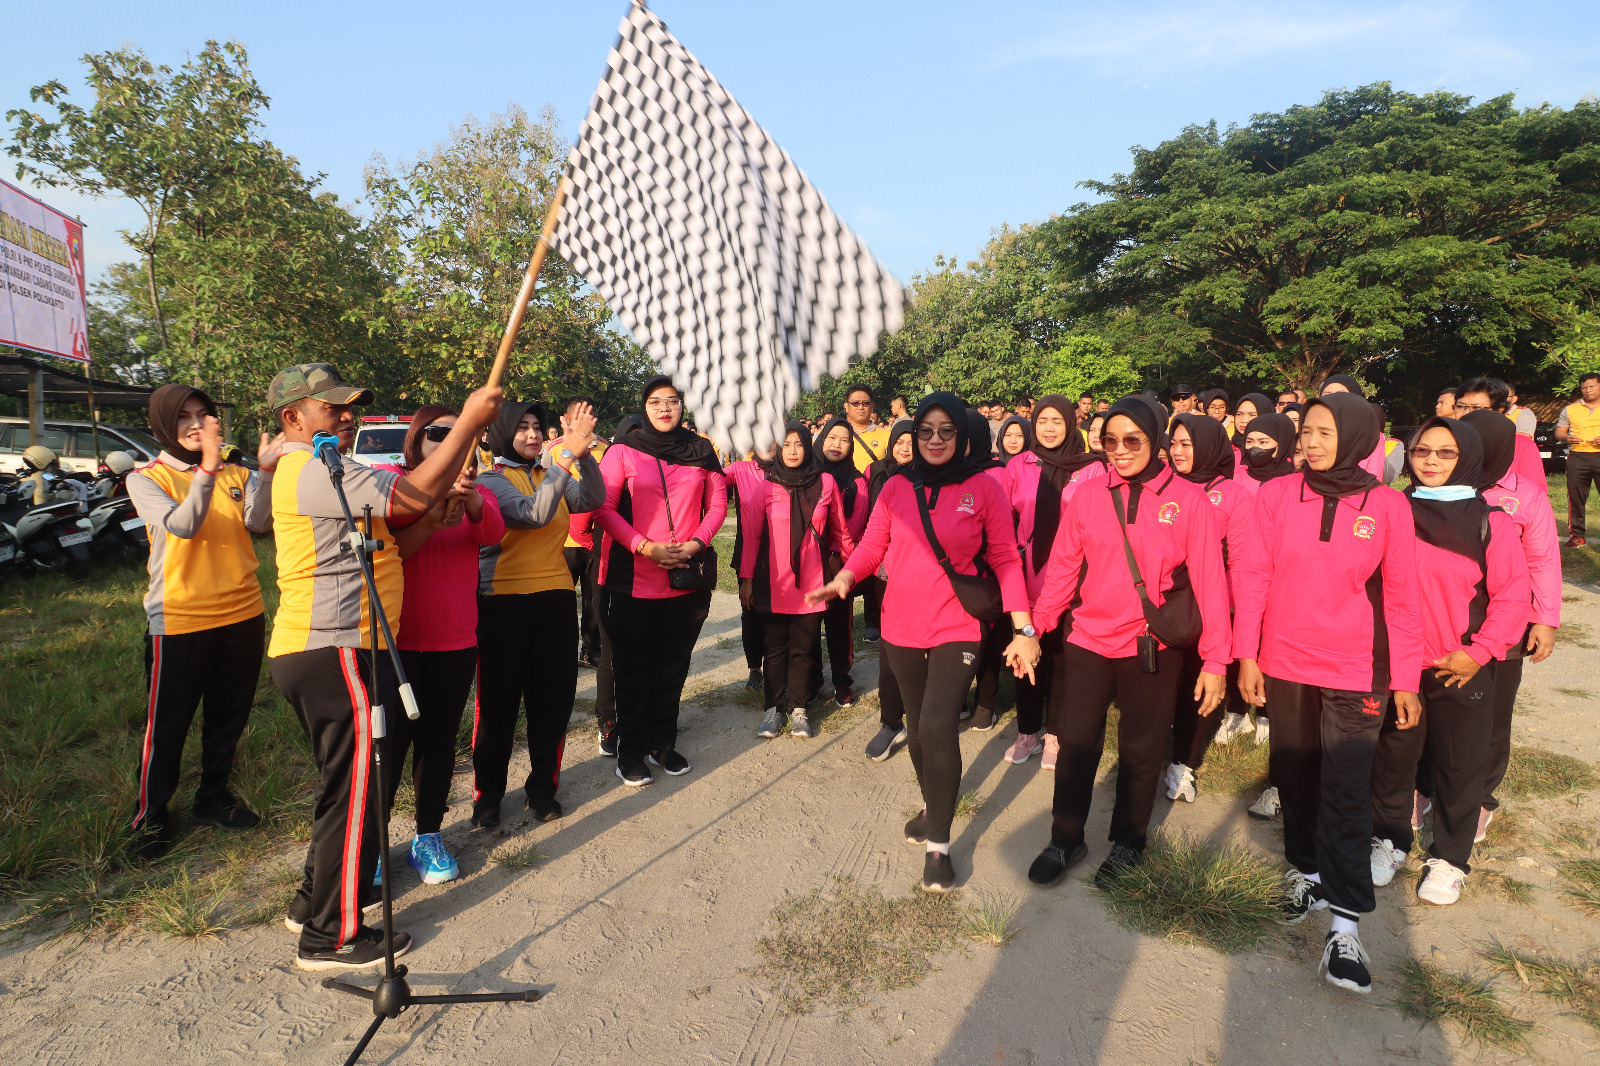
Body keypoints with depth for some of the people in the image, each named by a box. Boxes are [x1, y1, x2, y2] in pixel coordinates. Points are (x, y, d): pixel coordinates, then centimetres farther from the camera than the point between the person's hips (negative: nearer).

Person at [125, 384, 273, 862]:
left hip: (242, 614, 4)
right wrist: (207, 465, -32)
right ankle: (151, 817, 23)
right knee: (167, 724, 6)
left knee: (229, 716, 16)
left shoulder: (235, 473, 6)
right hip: (178, 620, -4)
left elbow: (258, 521, -12)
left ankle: (213, 797, 34)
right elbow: (182, 525, -21)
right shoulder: (146, 478, -3)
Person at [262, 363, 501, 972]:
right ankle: (332, 937, 9)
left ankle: (315, 903, 35)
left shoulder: (314, 471, 20)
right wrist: (469, 421, -17)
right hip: (334, 653, -11)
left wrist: (443, 499, 2)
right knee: (355, 789, -3)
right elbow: (415, 496, -24)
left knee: (346, 783, 21)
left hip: (322, 651, 11)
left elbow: (390, 543, 18)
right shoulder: (312, 470, -14)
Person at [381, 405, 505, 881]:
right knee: (390, 742, 3)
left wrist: (472, 501, -35)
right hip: (395, 640, -3)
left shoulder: (473, 488, 8)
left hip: (455, 641, 3)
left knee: (439, 740, 10)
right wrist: (430, 522, -30)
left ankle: (428, 837, 24)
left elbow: (493, 532, -13)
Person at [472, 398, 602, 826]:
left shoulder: (552, 475, 12)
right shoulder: (492, 481, -2)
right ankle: (487, 793, 19)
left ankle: (542, 787, 22)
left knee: (553, 696, 7)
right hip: (504, 600, -4)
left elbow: (593, 498, -6)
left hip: (556, 597, 4)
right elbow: (534, 514, -20)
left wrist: (583, 451, -21)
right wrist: (567, 456, -26)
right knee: (498, 699, 2)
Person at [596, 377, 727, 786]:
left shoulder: (701, 451, 8)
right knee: (633, 668, 7)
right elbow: (604, 507, -6)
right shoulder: (624, 450, 0)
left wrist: (695, 543, -8)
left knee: (673, 666, 12)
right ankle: (630, 750, 21)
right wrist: (645, 545, -16)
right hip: (633, 579, -2)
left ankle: (663, 743, 28)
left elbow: (717, 505, 9)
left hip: (687, 578, 3)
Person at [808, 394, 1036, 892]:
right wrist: (844, 577, -20)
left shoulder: (984, 488, -5)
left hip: (956, 629, -3)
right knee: (918, 725, 17)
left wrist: (1023, 629, -7)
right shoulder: (896, 489, 2)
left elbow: (1005, 559, -4)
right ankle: (932, 805, 43)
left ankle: (938, 844, 3)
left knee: (938, 726, -15)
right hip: (901, 626, 4)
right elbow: (872, 545, 1)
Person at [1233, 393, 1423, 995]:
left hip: (1355, 673, -1)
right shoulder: (1276, 495, -1)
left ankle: (1344, 924, 4)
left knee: (1346, 789, -3)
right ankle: (1307, 871, 34)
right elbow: (1252, 577, -1)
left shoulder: (1387, 506, -3)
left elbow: (1402, 597, 1)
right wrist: (1246, 656, -5)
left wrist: (1406, 678, 1)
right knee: (1295, 775, 13)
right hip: (1284, 665, 2)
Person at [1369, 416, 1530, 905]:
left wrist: (1478, 653, -10)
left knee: (1459, 767, 10)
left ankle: (1449, 859, 27)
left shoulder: (1489, 521, -5)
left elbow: (1514, 594, -4)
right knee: (1392, 759, 13)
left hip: (1461, 670, -1)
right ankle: (1391, 841, 32)